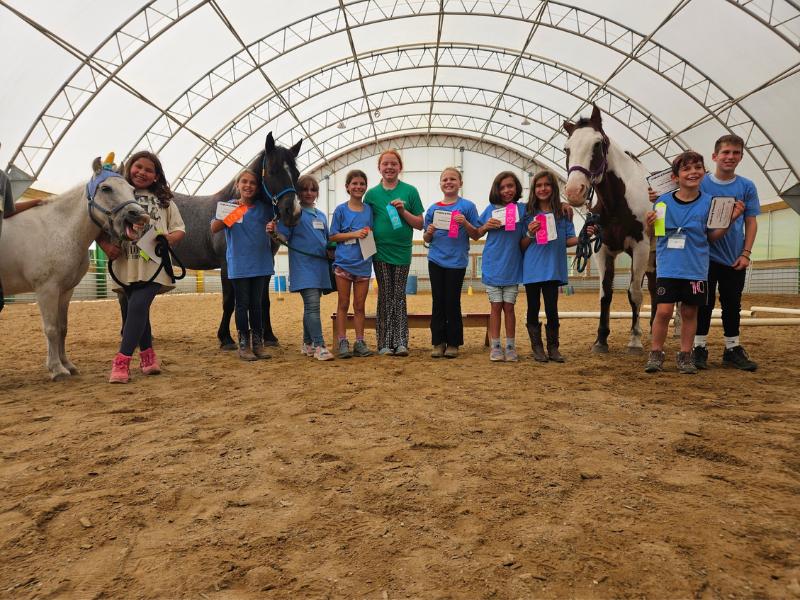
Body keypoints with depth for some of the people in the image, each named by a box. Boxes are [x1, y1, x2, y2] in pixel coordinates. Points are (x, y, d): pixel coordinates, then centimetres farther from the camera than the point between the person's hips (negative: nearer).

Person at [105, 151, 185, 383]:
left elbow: (180, 229, 11)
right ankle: (147, 354, 26)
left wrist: (170, 238, -11)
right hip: (127, 265, 2)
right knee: (138, 309, 10)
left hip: (154, 263, -1)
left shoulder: (163, 200, 13)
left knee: (138, 307, -15)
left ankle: (122, 360, -13)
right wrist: (107, 246, -10)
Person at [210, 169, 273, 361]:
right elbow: (214, 228, -9)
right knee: (242, 304, 4)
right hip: (239, 265, -2)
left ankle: (258, 343, 18)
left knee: (257, 304, 10)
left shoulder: (263, 208, 5)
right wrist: (232, 210, -19)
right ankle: (244, 345, 12)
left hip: (261, 264, 2)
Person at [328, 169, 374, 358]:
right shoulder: (341, 210, -1)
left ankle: (360, 342, 16)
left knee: (359, 306, 8)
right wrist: (355, 234, -14)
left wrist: (368, 234, -8)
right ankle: (342, 342, 12)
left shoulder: (369, 210, 7)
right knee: (343, 304, 5)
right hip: (343, 263, -2)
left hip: (363, 263, 2)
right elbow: (333, 236, -3)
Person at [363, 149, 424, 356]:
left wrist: (403, 211, -12)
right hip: (380, 252, 1)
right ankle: (385, 343, 10)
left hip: (402, 251, -1)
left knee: (399, 296, 2)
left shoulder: (410, 191, 3)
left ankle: (400, 342, 5)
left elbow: (420, 224, 2)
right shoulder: (372, 194, 6)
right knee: (385, 296, 5)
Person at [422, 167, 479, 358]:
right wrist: (429, 232, -9)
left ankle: (453, 343, 13)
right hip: (436, 260, 3)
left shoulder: (467, 206, 0)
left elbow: (475, 235, 1)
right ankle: (438, 342, 13)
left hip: (457, 261, -3)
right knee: (438, 302, 6)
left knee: (452, 302, 1)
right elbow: (426, 239, 13)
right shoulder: (433, 209, 8)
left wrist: (465, 223, -16)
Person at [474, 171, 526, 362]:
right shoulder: (491, 209, 1)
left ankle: (510, 347, 16)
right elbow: (476, 236, 7)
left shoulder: (522, 209, 1)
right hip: (492, 266, 0)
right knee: (496, 307, 5)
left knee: (509, 307, 7)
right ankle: (495, 347, 12)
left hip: (512, 267, 0)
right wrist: (486, 226, -11)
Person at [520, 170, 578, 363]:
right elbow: (522, 246, 4)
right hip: (531, 269, 0)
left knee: (552, 308, 1)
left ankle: (553, 347, 16)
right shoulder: (528, 213, 3)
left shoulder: (563, 212, 4)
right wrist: (530, 234, -15)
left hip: (553, 269, 0)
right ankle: (537, 348, 19)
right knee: (534, 308, 7)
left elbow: (568, 240, 5)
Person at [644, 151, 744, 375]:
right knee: (663, 310, -6)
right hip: (668, 267, -1)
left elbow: (712, 236, 5)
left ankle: (685, 355, 21)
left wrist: (731, 219, -9)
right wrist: (650, 223, -16)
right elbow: (653, 234, 5)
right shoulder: (664, 201, -2)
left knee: (690, 312, 9)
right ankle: (655, 354, 8)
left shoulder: (708, 202, 0)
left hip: (696, 269, 2)